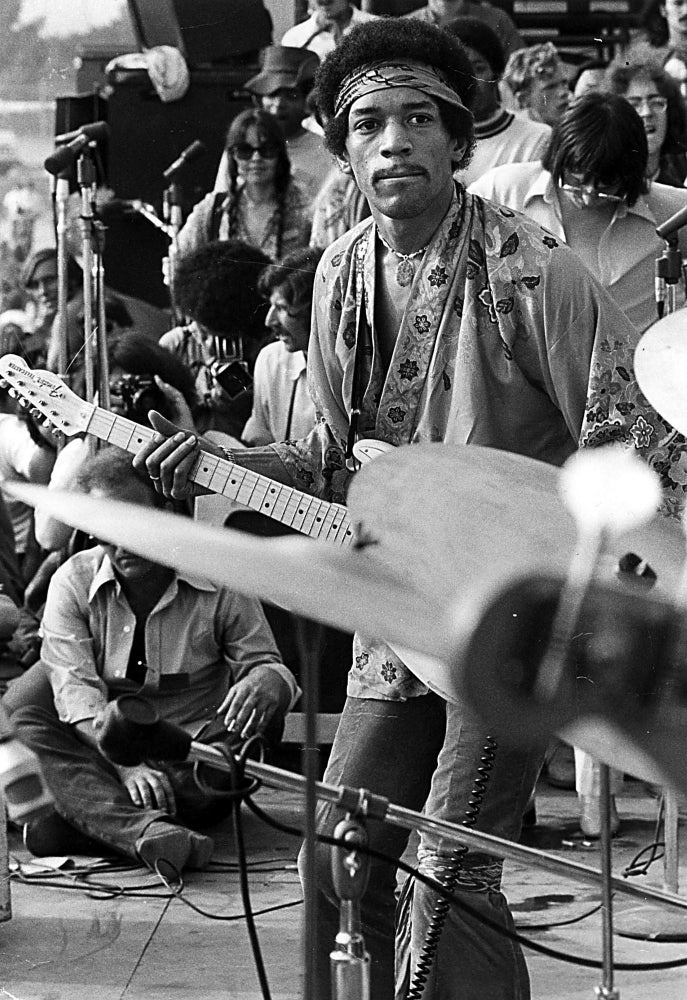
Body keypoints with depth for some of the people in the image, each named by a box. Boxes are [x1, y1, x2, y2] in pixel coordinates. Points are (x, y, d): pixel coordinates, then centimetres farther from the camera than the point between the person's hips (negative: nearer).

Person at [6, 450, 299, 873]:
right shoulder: (73, 581, -2)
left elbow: (266, 664, 3)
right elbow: (75, 686, -13)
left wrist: (263, 684, -25)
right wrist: (126, 764, -30)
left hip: (194, 763, 0)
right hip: (103, 752, 0)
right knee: (23, 728, -27)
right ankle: (143, 830, -52)